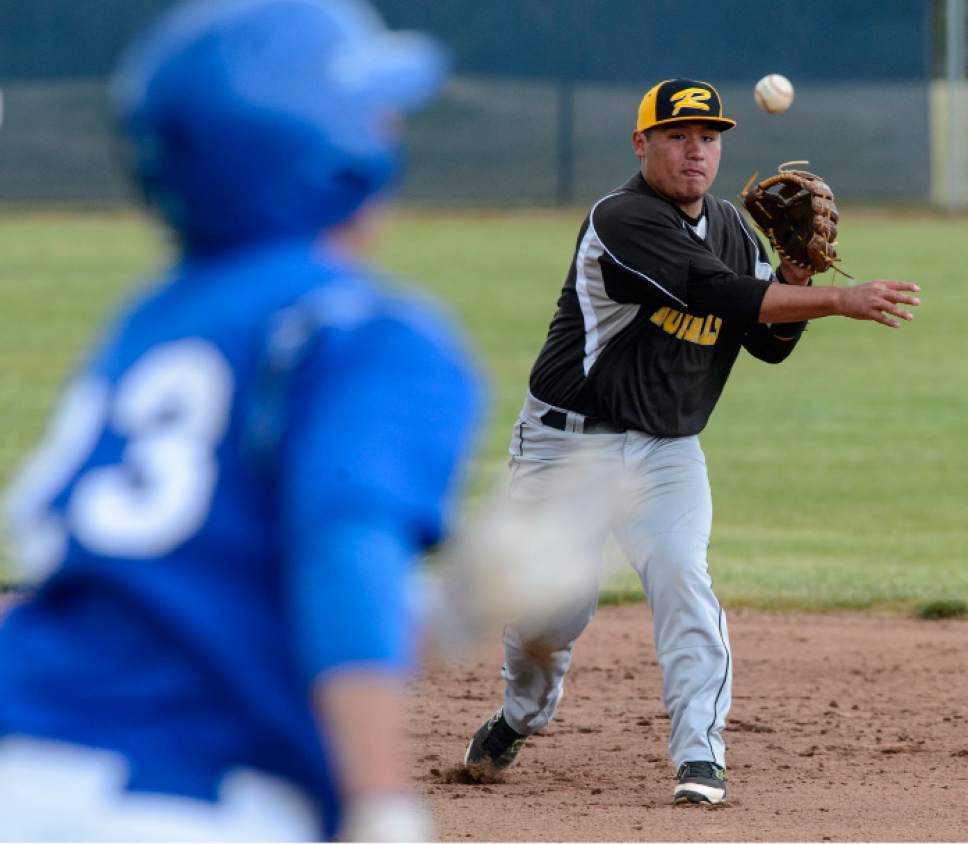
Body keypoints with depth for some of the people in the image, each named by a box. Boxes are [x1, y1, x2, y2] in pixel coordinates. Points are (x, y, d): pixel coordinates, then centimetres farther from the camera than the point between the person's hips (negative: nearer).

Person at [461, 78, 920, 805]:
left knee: (681, 575, -19)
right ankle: (522, 716, 34)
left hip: (668, 452, 4)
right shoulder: (623, 221, -19)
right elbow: (724, 298, -28)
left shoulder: (734, 230, 7)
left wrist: (795, 272, -11)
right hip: (570, 443, -4)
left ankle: (701, 755, -20)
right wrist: (840, 300, -29)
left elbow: (770, 341, 8)